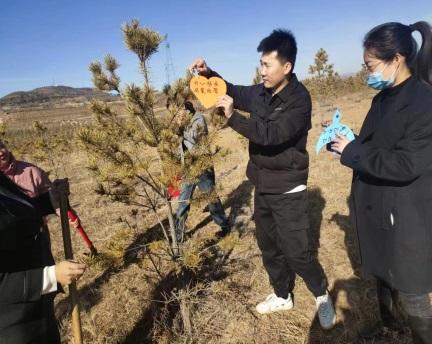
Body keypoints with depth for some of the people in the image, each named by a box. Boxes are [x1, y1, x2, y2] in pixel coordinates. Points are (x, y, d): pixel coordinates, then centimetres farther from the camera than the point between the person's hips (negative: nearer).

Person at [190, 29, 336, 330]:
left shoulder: (299, 99, -19)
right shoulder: (261, 93, 1)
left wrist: (232, 116, -36)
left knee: (297, 251, -1)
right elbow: (234, 92, 17)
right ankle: (282, 296, 37)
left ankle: (322, 296, 27)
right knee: (269, 246, 17)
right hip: (263, 186, 7)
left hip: (288, 190, -7)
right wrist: (208, 74, 0)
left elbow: (271, 135, -31)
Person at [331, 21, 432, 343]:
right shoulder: (384, 99, 6)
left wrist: (352, 151, -20)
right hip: (378, 210, 9)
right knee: (383, 274, 26)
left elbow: (405, 165, -27)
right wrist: (344, 141, -4)